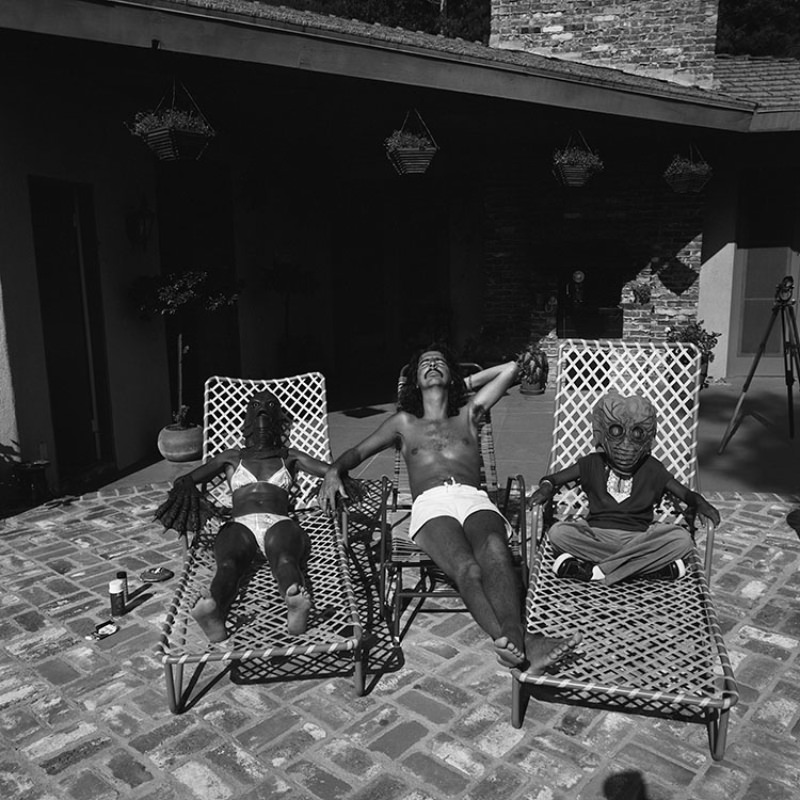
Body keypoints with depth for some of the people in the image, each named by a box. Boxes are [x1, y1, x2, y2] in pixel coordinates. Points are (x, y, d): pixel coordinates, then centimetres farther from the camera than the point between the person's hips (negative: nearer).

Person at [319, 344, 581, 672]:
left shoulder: (468, 416, 35)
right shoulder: (405, 423, 35)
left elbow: (510, 369, 39)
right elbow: (358, 451, 30)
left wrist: (464, 383, 43)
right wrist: (334, 471, 7)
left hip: (474, 499, 1)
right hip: (430, 503, -1)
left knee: (494, 549, -38)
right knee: (466, 567, -36)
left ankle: (511, 639, -59)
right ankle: (521, 643, -55)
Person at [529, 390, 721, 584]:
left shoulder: (651, 468, 8)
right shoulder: (593, 464, 6)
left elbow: (685, 493, 10)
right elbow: (553, 478, 9)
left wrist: (699, 503, -13)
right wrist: (546, 487, -15)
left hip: (639, 539, 1)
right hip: (597, 537, -1)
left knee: (682, 539, -27)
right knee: (557, 532, -29)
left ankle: (591, 570, -27)